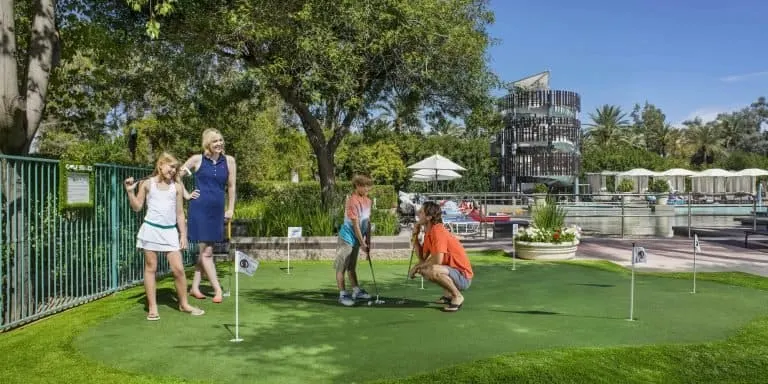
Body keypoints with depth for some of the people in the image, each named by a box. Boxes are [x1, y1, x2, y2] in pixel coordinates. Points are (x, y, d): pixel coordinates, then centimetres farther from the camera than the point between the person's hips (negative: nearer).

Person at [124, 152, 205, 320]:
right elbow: (137, 207, 5)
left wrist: (183, 234, 7)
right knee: (150, 268, 4)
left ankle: (184, 303, 15)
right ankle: (152, 307, 13)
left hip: (170, 231, 2)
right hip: (151, 229, -2)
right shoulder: (147, 183, 3)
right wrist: (130, 191, -8)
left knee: (178, 269, -1)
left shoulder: (176, 187, 8)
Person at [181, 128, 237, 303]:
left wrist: (230, 209, 7)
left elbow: (231, 187, 8)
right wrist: (186, 195, 1)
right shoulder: (197, 159, -2)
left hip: (217, 210, 3)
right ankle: (218, 289, 3)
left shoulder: (229, 161, 3)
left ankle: (195, 287, 22)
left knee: (205, 251, 10)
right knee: (206, 252, -2)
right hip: (200, 209, -3)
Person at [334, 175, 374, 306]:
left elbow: (367, 222, 8)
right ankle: (343, 295, 5)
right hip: (347, 238, -8)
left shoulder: (367, 201, 4)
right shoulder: (352, 201, -21)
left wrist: (368, 241, 8)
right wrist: (362, 243, -17)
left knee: (352, 266, 20)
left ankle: (356, 291, 28)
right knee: (341, 267, 1)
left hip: (356, 239, 8)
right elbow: (355, 224, -21)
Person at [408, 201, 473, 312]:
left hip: (463, 276, -10)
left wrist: (417, 266, -14)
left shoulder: (437, 231, -20)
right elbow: (422, 258, 8)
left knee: (433, 270, -34)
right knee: (423, 269, 18)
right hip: (452, 271, 10)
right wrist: (415, 237, 3)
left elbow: (437, 260, -28)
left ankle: (457, 296, -11)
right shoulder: (428, 233, 8)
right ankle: (448, 294, 21)